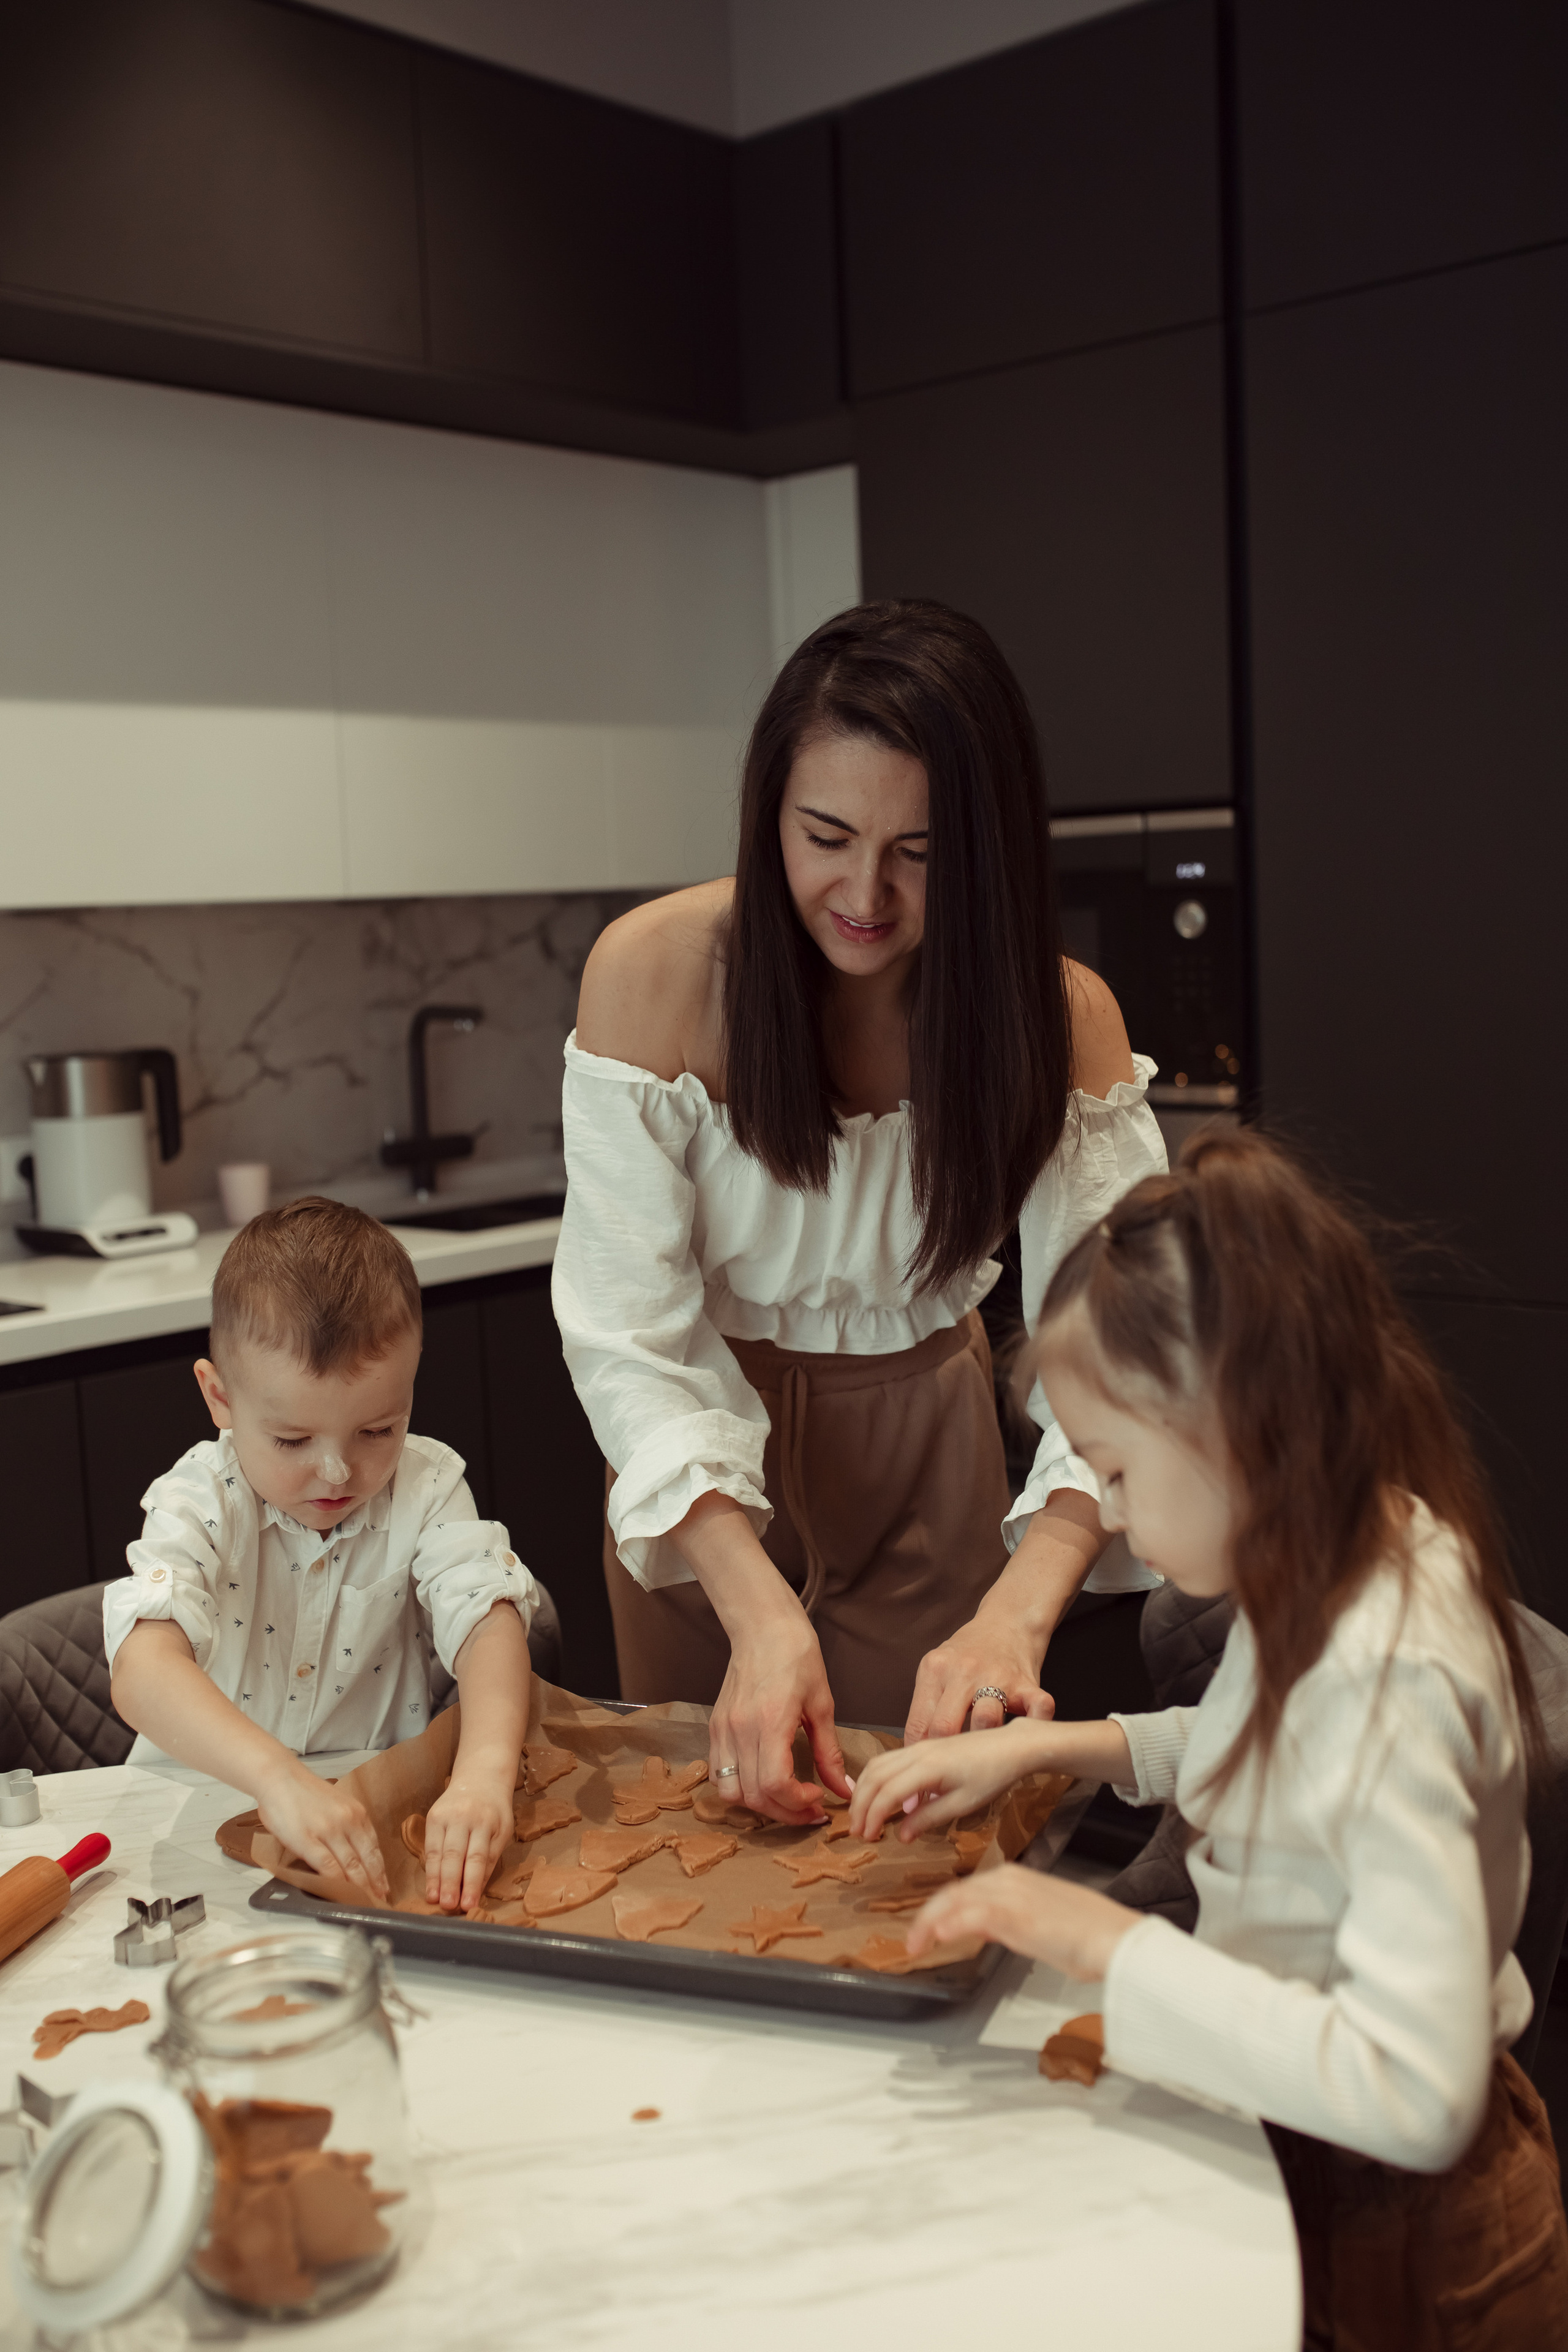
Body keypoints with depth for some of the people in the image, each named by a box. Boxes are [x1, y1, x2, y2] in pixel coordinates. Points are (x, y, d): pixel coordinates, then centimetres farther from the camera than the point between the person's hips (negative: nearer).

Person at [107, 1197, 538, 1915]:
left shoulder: (426, 1488, -8)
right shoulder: (201, 1502, -15)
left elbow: (487, 1617, -22)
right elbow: (141, 1670, -31)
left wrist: (485, 1771, -43)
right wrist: (279, 1779, -49)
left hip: (387, 1804, 1)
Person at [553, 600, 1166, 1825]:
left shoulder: (1064, 1019, -20)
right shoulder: (655, 973, -23)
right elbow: (632, 1338, -23)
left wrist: (1017, 1612, -43)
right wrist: (756, 1609, -36)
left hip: (925, 1446, 0)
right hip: (699, 1460, 0)